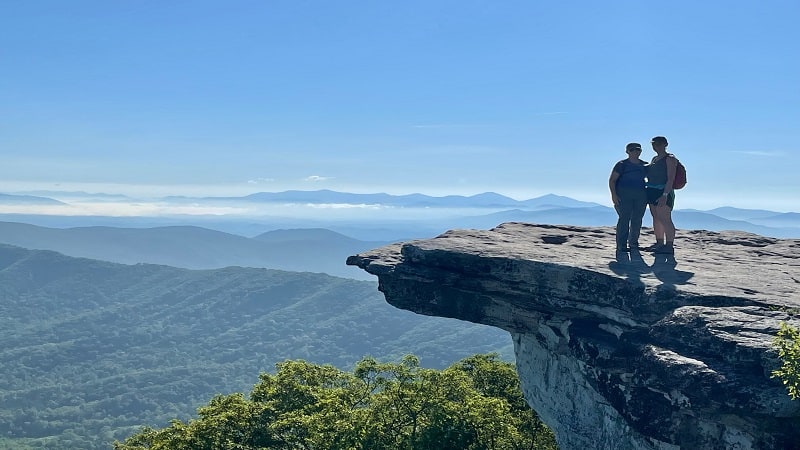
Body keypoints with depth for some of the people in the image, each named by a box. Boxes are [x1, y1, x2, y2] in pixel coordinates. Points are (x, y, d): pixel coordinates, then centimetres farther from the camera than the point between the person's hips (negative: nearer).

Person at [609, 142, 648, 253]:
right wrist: (613, 194, -14)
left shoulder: (645, 165, 15)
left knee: (637, 220, 5)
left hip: (640, 196, 5)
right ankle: (621, 245, -9)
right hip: (624, 195, -5)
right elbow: (612, 180, -3)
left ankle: (633, 243, 17)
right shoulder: (622, 164, 1)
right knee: (624, 219, -10)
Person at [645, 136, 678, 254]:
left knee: (665, 219, -12)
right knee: (656, 218, 9)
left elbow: (671, 179, -15)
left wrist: (665, 194, -22)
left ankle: (669, 245, -13)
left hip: (663, 192, -9)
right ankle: (659, 243, 14)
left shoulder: (670, 159, -7)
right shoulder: (654, 159, 19)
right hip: (652, 191, 9)